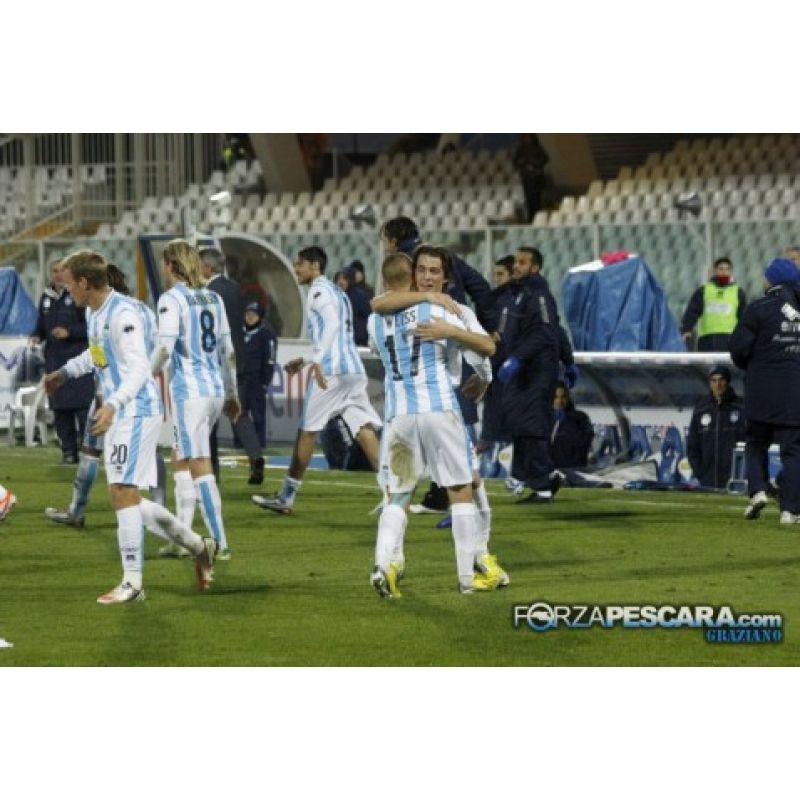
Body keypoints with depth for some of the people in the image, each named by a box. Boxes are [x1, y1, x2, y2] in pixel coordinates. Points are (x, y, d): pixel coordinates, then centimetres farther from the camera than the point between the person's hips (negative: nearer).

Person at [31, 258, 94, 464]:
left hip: (78, 359, -6)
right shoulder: (46, 297, 14)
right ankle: (68, 451, 13)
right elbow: (42, 324, 22)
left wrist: (69, 332, -19)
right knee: (60, 408, 6)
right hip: (55, 360, 6)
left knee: (82, 406, -10)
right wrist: (37, 336, 2)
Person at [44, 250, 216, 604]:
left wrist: (112, 405, -37)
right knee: (128, 497, 11)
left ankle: (132, 582, -9)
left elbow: (139, 368, -25)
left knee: (122, 492, -12)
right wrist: (65, 372, 37)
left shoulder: (122, 314, -18)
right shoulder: (92, 313, 11)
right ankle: (197, 546, 23)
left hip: (136, 412, -10)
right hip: (118, 414, 10)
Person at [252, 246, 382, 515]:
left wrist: (318, 360, -27)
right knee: (363, 430, -1)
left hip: (331, 371, -8)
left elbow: (333, 322, -20)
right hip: (354, 370, 8)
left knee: (307, 430, 1)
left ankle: (286, 497, 9)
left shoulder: (319, 290, -3)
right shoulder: (337, 292, 25)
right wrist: (305, 359, 35)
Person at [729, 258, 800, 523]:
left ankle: (758, 489, -3)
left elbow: (739, 347, -6)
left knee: (755, 442, 15)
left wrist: (750, 368, 12)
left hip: (763, 391, -2)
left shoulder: (759, 309, -6)